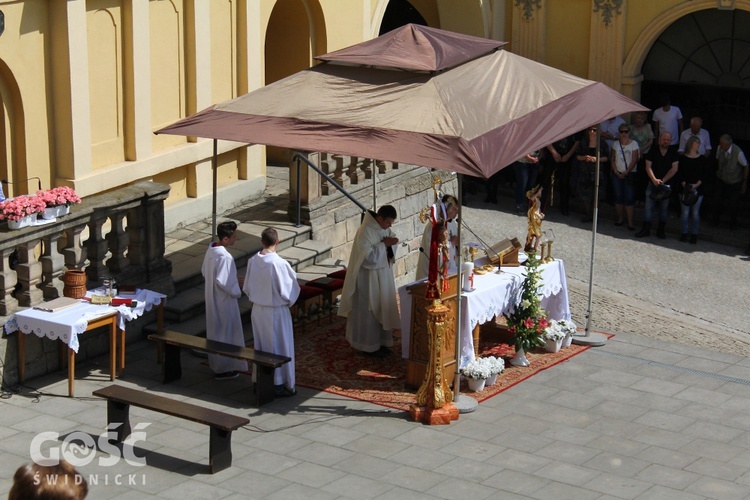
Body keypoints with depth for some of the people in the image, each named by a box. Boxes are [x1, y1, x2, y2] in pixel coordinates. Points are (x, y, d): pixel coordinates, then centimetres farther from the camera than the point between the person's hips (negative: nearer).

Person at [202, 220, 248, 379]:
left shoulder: (211, 250, 0)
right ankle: (224, 369, 14)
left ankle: (216, 362, 35)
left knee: (215, 329, 21)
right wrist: (236, 292, -13)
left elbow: (204, 271, 12)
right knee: (226, 332, 4)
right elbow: (223, 281, -30)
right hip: (224, 301, -9)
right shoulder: (225, 257, -28)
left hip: (212, 298, 9)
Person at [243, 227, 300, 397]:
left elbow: (247, 287, 4)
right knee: (280, 347, 7)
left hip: (257, 310, 6)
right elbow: (289, 290, -16)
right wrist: (289, 301, 4)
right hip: (276, 312, -6)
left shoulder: (253, 261, -7)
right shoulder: (279, 264, -24)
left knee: (261, 346, 18)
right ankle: (280, 385, 15)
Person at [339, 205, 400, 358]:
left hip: (383, 274, 8)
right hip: (369, 277, -8)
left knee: (383, 308, 13)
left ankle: (381, 342, 23)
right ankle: (368, 346, 10)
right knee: (370, 310, 0)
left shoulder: (385, 229, 3)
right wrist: (384, 244, -22)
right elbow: (367, 256, -25)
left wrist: (392, 242, -4)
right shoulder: (365, 231, -22)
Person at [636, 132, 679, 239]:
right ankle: (646, 229, 5)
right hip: (652, 184, 0)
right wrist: (654, 180, -17)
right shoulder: (653, 151, 2)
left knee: (664, 208, 5)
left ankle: (661, 230, 13)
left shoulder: (673, 153, 0)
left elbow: (674, 169, -6)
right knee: (649, 206, -1)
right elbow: (648, 167, -3)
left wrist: (663, 180, -14)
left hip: (667, 184, 0)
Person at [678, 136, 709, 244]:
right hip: (685, 189, -1)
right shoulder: (683, 158, 2)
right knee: (685, 212, 1)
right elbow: (680, 174, -1)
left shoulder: (702, 159, 6)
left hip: (698, 189, 1)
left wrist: (696, 185, -10)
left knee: (695, 213, 1)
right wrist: (685, 185, -15)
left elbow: (705, 174, 3)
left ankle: (694, 234, 9)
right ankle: (684, 233, 12)